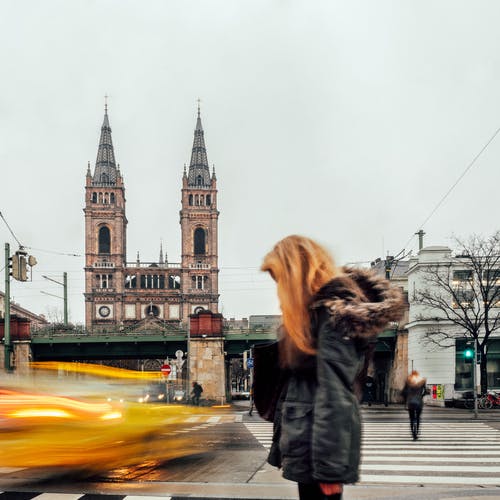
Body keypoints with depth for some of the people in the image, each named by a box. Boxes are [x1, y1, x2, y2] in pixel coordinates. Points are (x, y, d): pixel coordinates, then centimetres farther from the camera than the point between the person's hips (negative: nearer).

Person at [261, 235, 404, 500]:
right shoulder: (319, 307, 14)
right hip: (308, 439, 9)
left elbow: (334, 394, -20)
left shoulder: (334, 312, -16)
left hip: (320, 445, -9)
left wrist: (330, 466, -21)